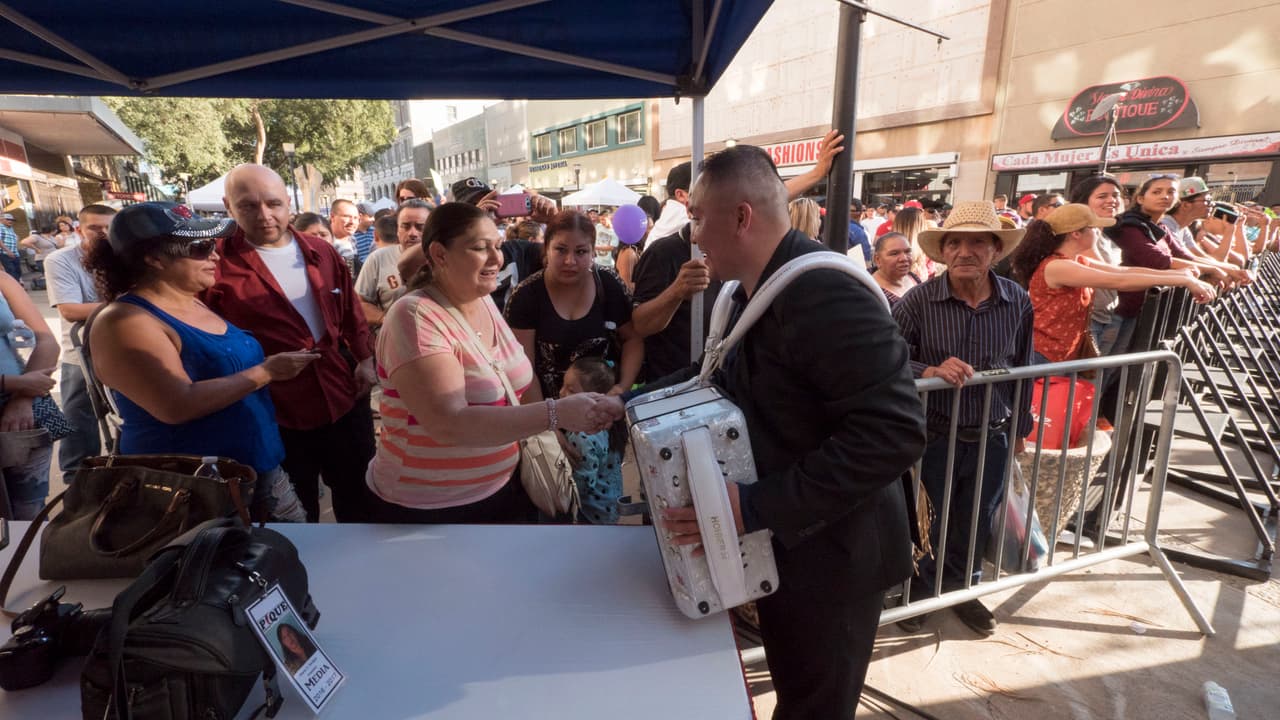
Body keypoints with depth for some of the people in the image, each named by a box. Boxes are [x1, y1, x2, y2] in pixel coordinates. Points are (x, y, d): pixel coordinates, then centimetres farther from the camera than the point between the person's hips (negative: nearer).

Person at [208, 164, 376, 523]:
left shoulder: (320, 252, 5)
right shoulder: (217, 264, -9)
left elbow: (351, 311, 12)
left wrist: (365, 358, 4)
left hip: (345, 396, 4)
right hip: (277, 410, -4)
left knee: (358, 494, 21)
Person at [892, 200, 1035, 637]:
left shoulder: (1018, 302, -4)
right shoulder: (918, 300, -15)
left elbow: (1022, 369, 8)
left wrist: (1020, 427, 15)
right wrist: (930, 371, -31)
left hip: (992, 438, 3)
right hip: (933, 435, -3)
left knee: (976, 523, 21)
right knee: (930, 524, 14)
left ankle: (959, 588, 45)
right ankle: (916, 590, 39)